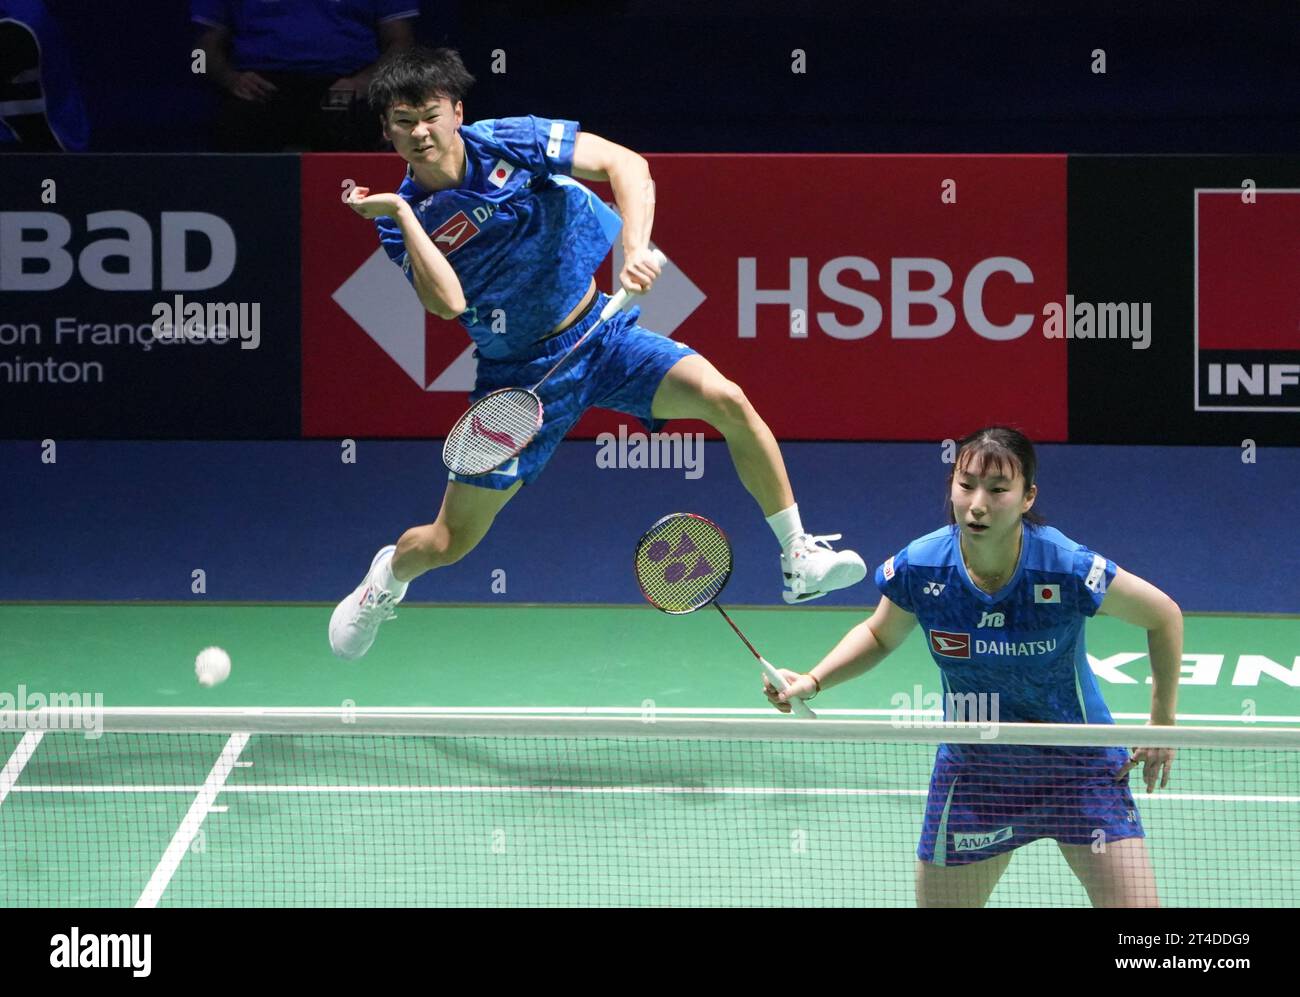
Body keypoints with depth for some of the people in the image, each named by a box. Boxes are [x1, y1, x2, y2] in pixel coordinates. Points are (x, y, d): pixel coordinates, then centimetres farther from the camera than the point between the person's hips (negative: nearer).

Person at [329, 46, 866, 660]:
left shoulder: (509, 142, -12)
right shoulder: (403, 220, -11)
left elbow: (626, 164, -17)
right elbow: (446, 303, -27)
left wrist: (636, 249, -32)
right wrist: (401, 215, -31)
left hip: (598, 332, 0)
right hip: (519, 375, 0)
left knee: (726, 401, -25)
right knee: (446, 544, 3)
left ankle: (800, 560, -12)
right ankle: (389, 576, 42)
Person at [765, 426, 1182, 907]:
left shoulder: (1069, 570, -24)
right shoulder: (918, 569, -16)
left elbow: (1164, 616, -6)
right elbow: (878, 636, 8)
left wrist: (1162, 724, -4)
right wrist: (813, 680, -8)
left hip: (1077, 762, -2)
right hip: (971, 768, 2)